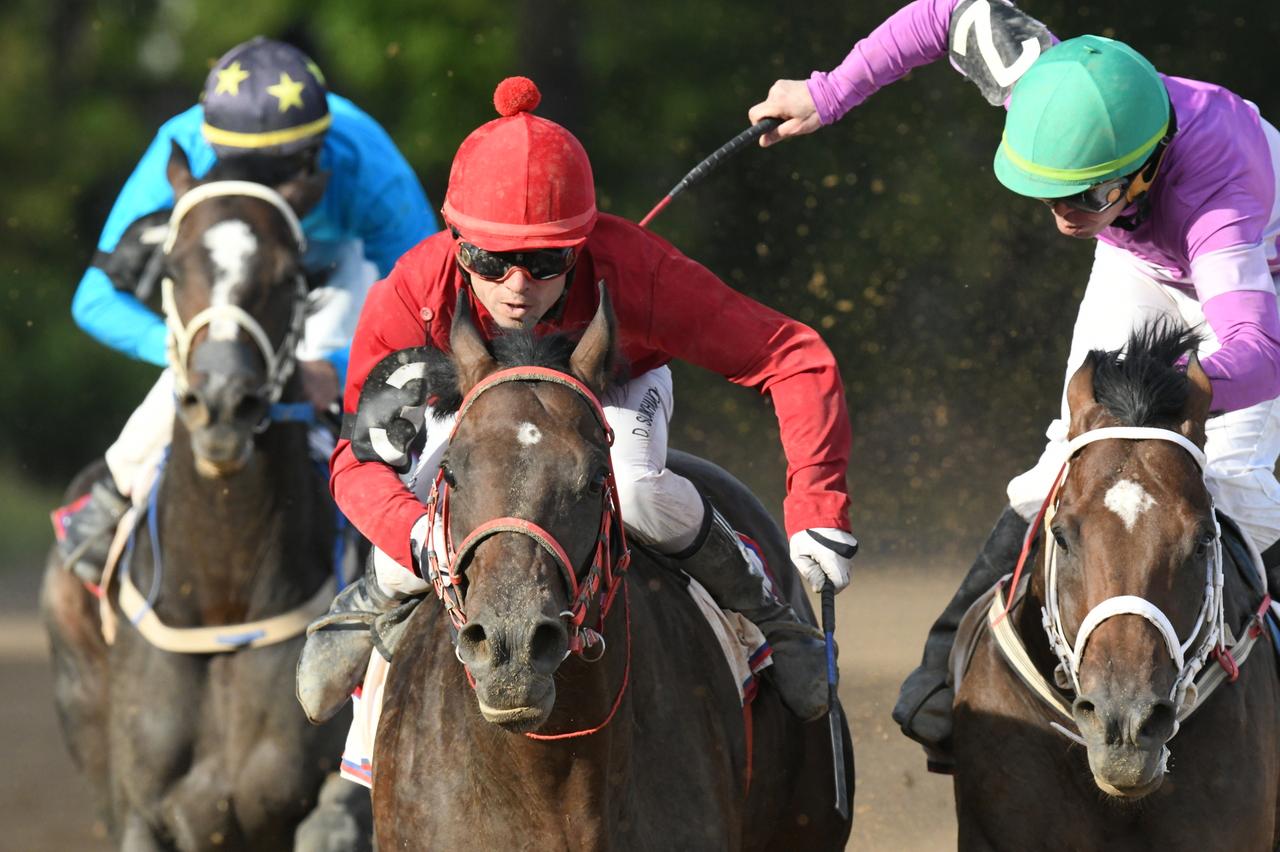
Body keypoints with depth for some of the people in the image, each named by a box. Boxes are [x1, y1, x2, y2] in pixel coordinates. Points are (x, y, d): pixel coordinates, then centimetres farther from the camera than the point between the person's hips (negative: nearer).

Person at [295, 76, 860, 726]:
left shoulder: (634, 270, -42)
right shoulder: (414, 294, -39)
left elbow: (795, 360, -38)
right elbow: (360, 459, -32)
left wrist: (816, 512, -47)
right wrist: (418, 534, -53)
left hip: (616, 388, -1)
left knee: (634, 493, -34)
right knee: (411, 559, -22)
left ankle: (762, 614, -4)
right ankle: (371, 606, 19)